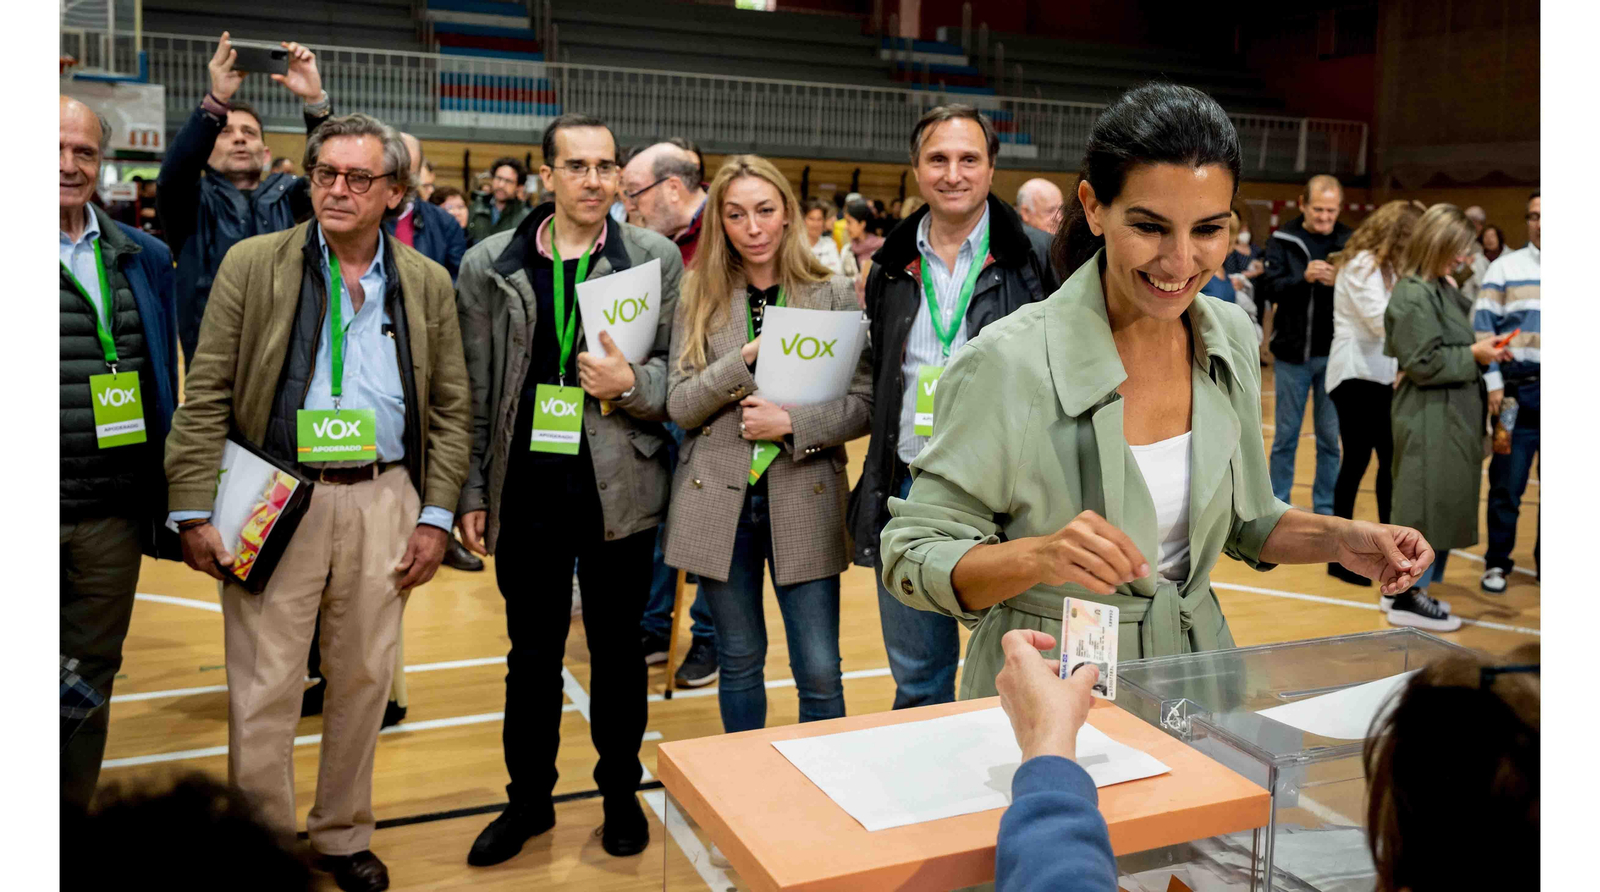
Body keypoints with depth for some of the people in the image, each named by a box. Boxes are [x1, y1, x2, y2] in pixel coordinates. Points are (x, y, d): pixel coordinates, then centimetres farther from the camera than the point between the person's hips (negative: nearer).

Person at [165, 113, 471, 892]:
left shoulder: (427, 284, 7)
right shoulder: (252, 265, 2)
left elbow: (451, 410, 8)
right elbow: (206, 398, -1)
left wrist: (436, 516, 1)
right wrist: (195, 511, -7)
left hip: (382, 502, 2)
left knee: (364, 680, 11)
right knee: (264, 690, 3)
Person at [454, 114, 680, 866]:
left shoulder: (656, 260, -1)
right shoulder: (489, 265, 3)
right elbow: (474, 392, 5)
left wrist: (630, 384, -19)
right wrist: (471, 492, 3)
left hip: (619, 491, -1)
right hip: (526, 491, 1)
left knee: (617, 650, 13)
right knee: (531, 654, 14)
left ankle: (621, 794, 32)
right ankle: (529, 798, 32)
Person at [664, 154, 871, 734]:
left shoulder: (835, 295, 1)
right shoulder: (699, 298, 5)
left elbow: (864, 404, -2)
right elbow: (679, 406, -2)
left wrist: (792, 425, -17)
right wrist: (750, 356, -15)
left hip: (804, 499, -1)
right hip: (720, 501, 2)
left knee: (820, 673, -1)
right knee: (739, 660, 15)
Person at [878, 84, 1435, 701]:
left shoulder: (1231, 339, 0)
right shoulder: (1008, 363, -19)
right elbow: (913, 557, -16)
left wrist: (1339, 539, -2)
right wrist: (1038, 556, -32)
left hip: (1195, 662, 4)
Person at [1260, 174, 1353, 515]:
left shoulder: (1349, 242, 0)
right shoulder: (1282, 240, 0)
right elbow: (1269, 287, -9)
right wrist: (1303, 277, -25)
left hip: (1333, 355, 0)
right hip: (1292, 352, 0)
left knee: (1331, 438, 8)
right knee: (1285, 436, 10)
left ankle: (1326, 509, 20)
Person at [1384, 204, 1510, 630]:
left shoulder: (1441, 288, 13)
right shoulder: (1413, 295, -16)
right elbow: (1423, 363, -19)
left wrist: (1480, 350, 3)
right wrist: (1473, 355, -14)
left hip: (1450, 414, 10)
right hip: (1429, 417, -10)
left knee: (1440, 500, 13)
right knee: (1426, 501, -5)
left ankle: (1409, 586, 21)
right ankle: (1407, 598, 3)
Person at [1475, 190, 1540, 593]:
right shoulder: (1506, 267, 2)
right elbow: (1482, 325, -3)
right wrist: (1493, 381, -9)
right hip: (1520, 391, -2)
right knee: (1507, 483, 2)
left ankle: (1546, 560, 22)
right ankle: (1497, 563, 14)